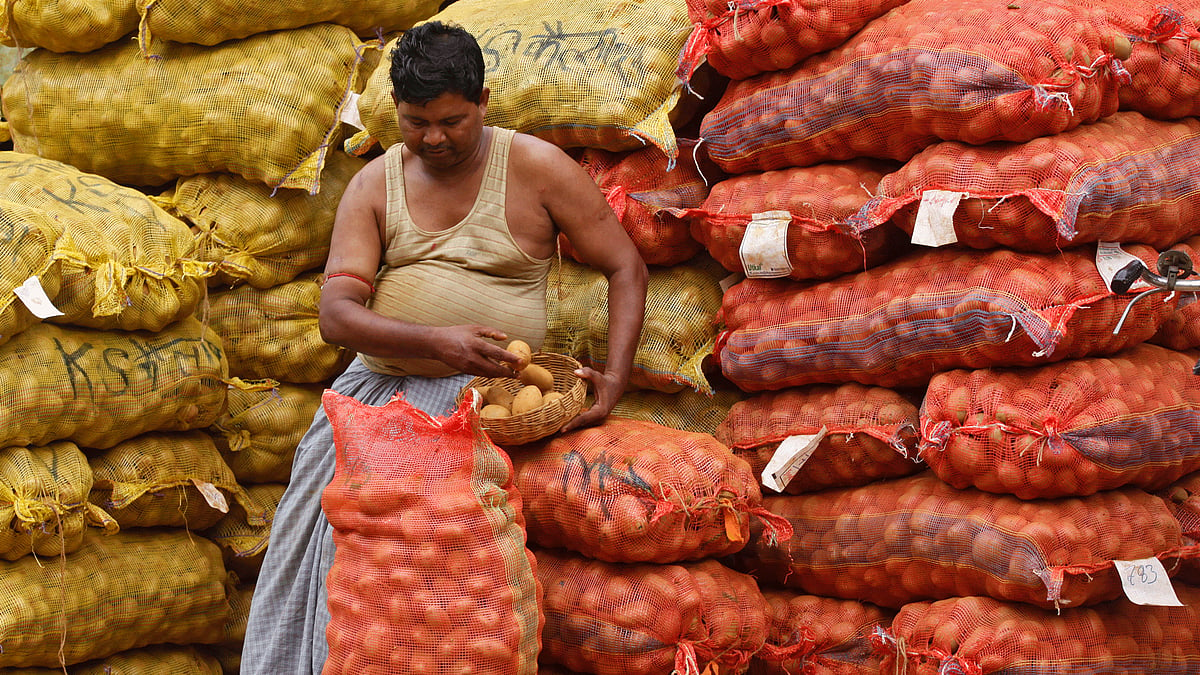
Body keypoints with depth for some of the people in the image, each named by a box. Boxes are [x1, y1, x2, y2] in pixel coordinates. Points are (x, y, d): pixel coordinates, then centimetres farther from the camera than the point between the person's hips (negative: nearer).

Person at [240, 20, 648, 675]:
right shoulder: (374, 185, 5)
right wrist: (435, 341, -22)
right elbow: (336, 314, -5)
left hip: (479, 392, -4)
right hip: (380, 380, 4)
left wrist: (614, 376, -8)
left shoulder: (537, 167, -1)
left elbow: (627, 269, 5)